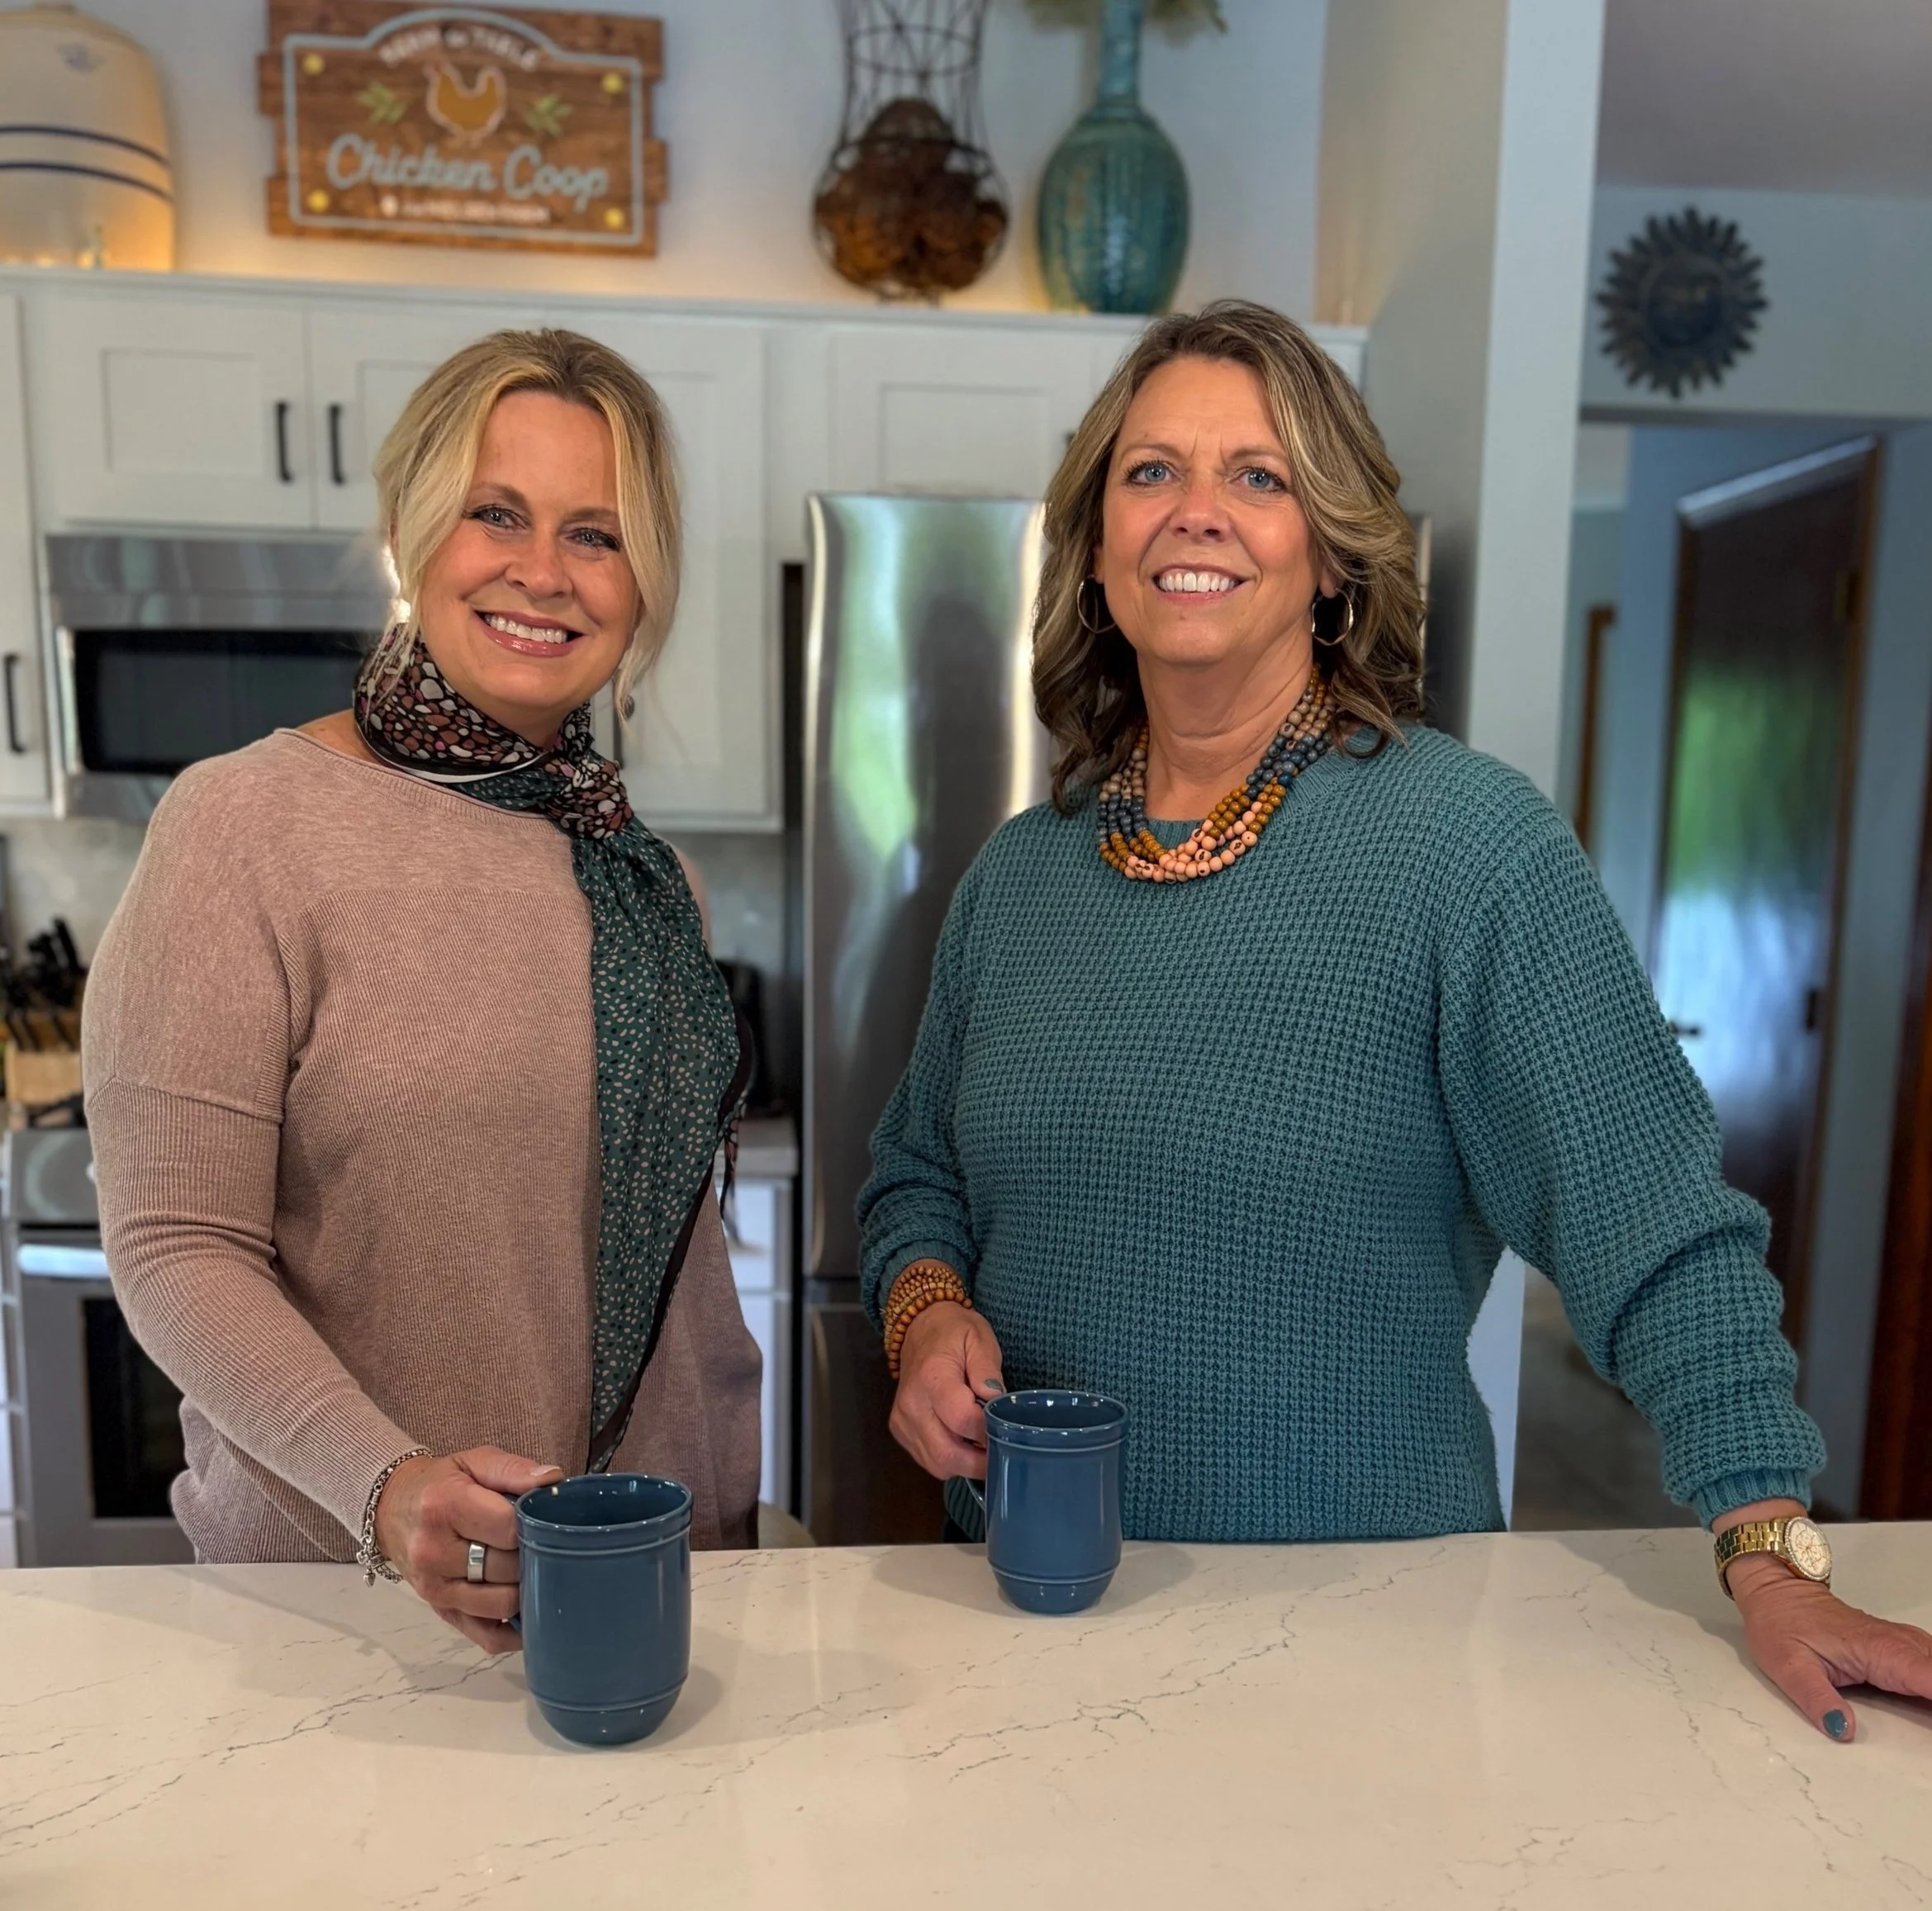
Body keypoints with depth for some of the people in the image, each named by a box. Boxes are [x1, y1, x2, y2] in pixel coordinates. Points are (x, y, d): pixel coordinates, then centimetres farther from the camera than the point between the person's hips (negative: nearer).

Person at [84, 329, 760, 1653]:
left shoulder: (638, 869, 4)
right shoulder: (246, 825, -13)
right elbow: (176, 1248, -14)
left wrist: (729, 1516, 7)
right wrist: (387, 1488, -26)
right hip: (341, 1590, -4)